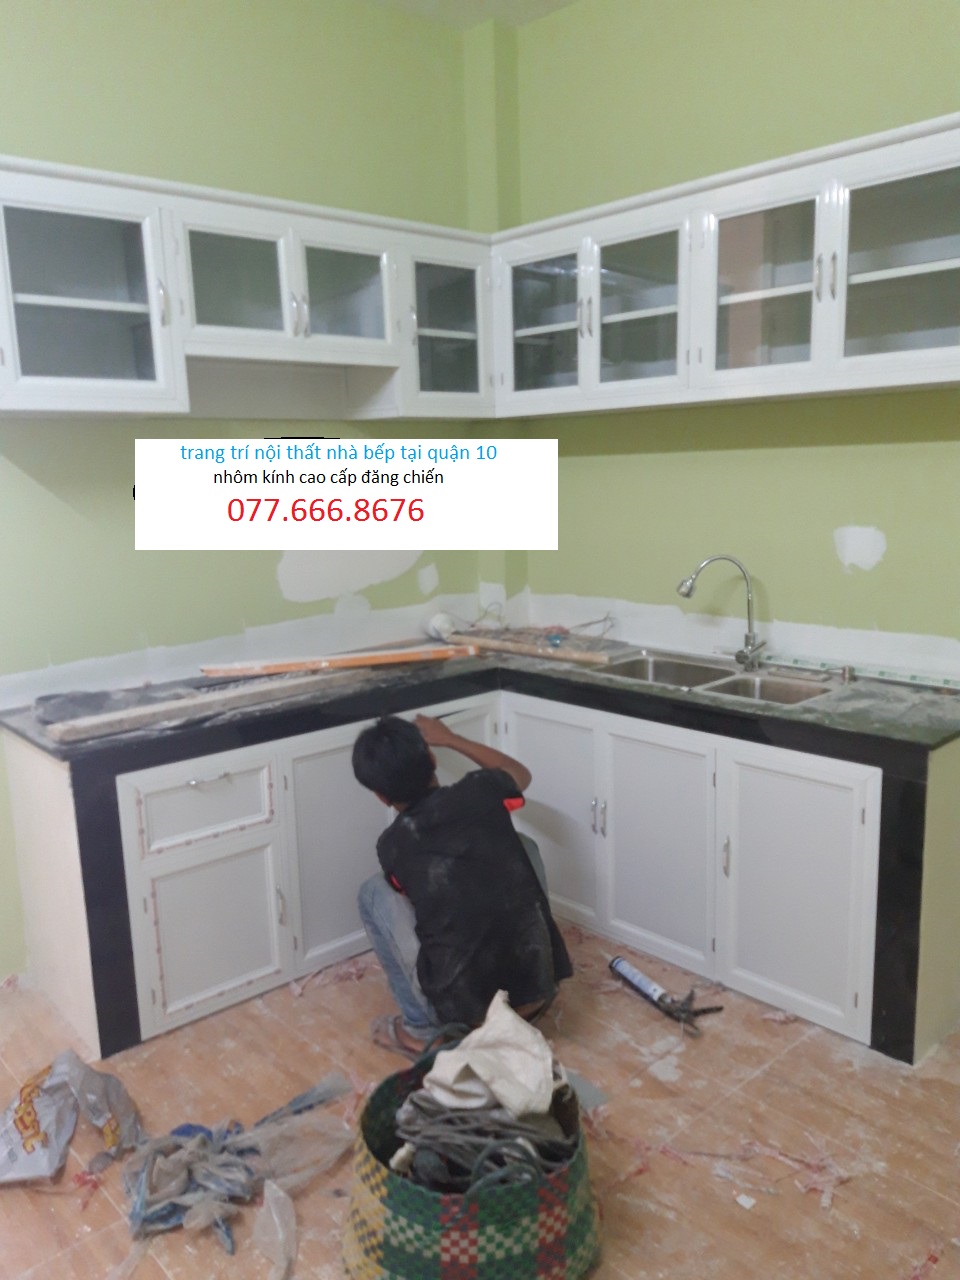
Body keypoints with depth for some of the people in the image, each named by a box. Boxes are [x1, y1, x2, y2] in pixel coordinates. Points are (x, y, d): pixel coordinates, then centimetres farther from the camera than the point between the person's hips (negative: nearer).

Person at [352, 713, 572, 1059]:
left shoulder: (392, 845, -3)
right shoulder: (479, 792, -2)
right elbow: (521, 773, 24)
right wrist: (449, 738, 29)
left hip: (466, 1012, -2)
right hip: (538, 993, 2)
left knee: (373, 891, 13)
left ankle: (421, 1030, 16)